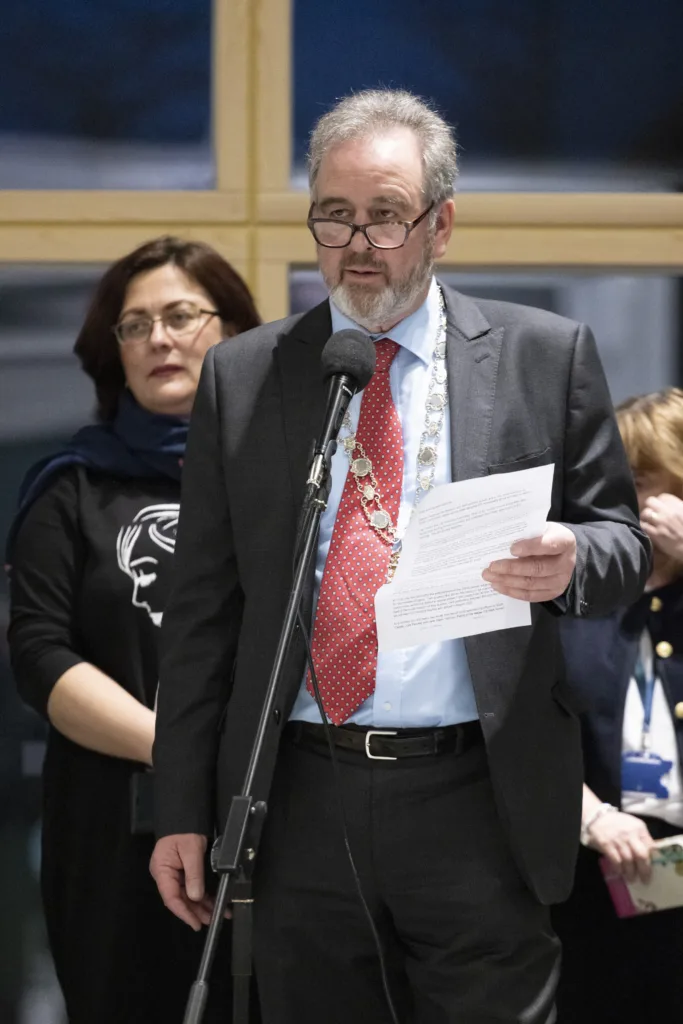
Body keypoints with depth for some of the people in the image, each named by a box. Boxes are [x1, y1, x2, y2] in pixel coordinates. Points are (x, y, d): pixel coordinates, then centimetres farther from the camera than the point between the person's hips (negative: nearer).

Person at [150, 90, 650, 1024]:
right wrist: (184, 811, 5)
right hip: (300, 804, 2)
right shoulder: (241, 376, 9)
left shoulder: (546, 356, 5)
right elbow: (202, 606, 9)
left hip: (478, 806, -2)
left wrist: (570, 564, -17)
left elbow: (623, 542, 8)